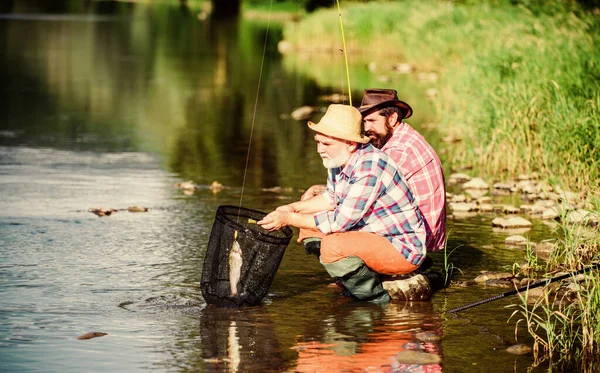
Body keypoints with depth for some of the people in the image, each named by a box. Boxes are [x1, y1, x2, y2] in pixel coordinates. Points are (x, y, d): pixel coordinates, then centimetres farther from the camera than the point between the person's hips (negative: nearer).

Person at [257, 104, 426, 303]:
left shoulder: (370, 167, -28)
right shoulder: (338, 158, 0)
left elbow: (342, 221, -27)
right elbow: (332, 198, 18)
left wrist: (289, 219, -22)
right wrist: (293, 208, 2)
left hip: (404, 249, -10)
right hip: (373, 234, 10)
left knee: (333, 246, -31)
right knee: (309, 226, 8)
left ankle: (376, 300, -8)